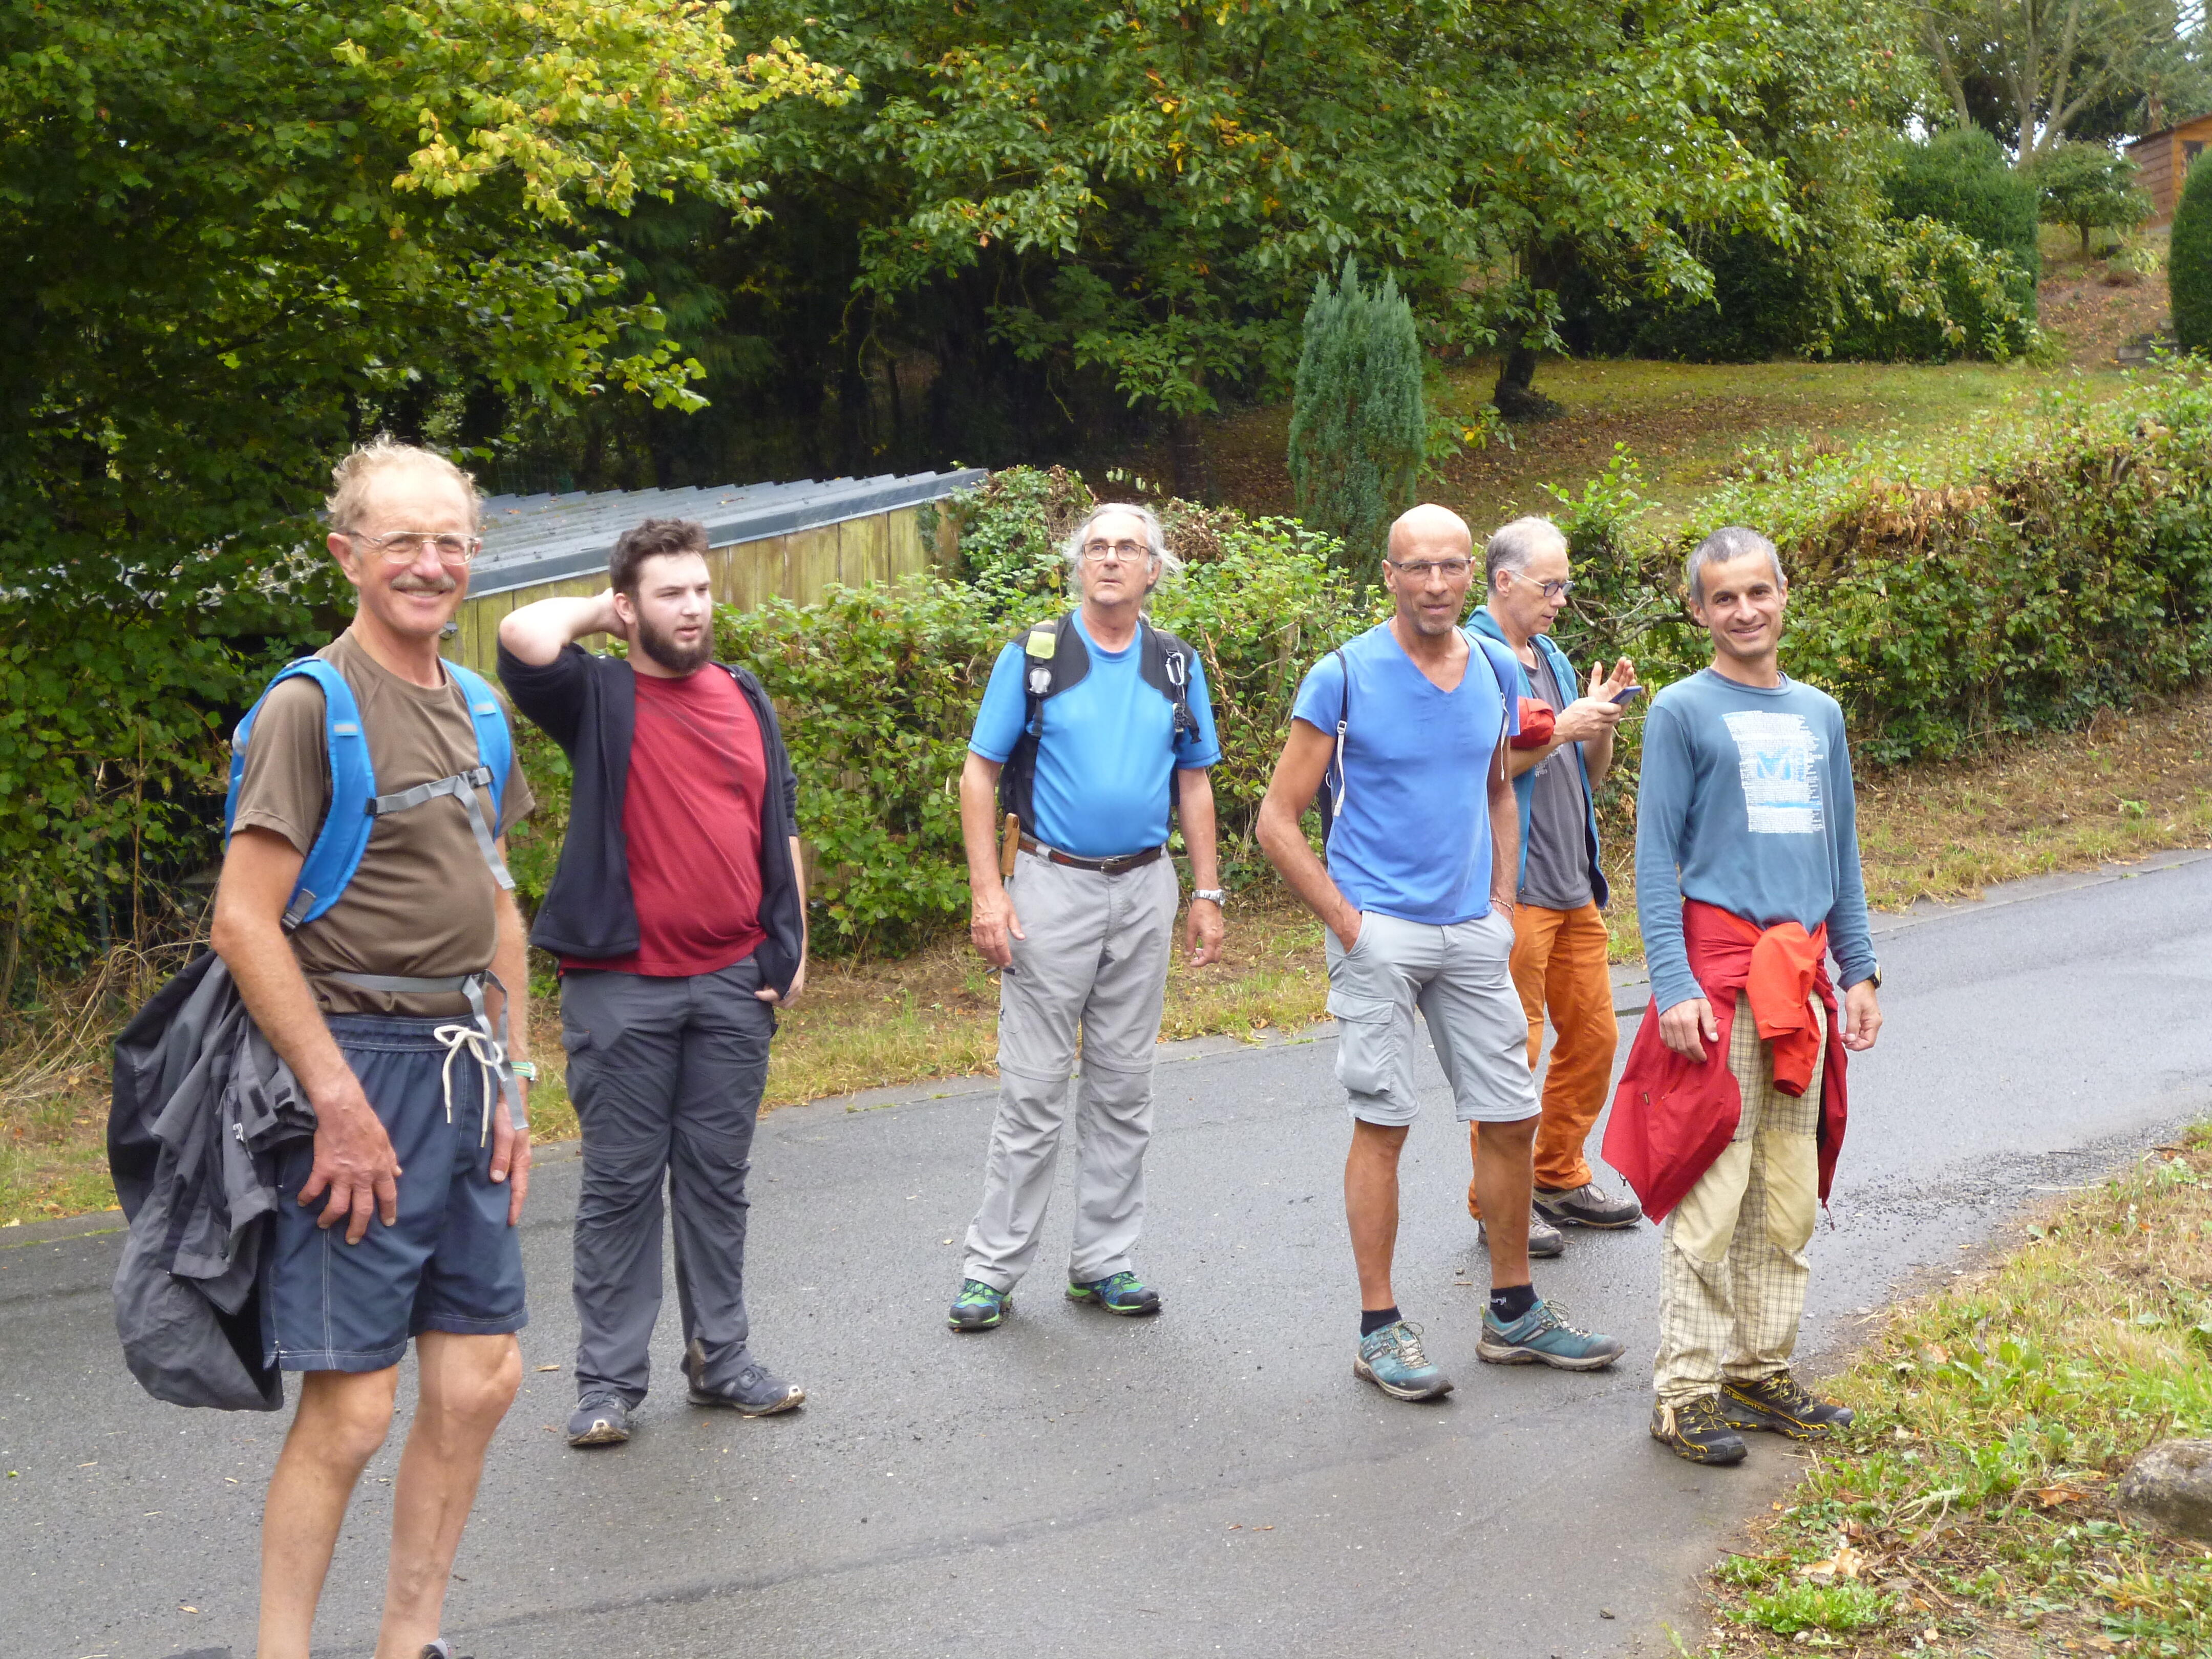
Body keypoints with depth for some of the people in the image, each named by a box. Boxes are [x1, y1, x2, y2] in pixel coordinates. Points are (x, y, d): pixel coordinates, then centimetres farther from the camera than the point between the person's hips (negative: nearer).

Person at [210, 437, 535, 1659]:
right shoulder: (311, 705, -10)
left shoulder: (475, 710, 14)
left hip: (461, 1069, 8)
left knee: (480, 1376, 11)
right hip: (359, 1064, -8)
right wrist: (341, 1107, -18)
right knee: (351, 1406, -5)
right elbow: (245, 924, -15)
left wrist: (511, 1082, 13)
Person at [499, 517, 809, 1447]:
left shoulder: (745, 700, 13)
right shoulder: (599, 697, -2)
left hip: (734, 985, 4)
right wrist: (598, 611, -3)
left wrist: (794, 948, 11)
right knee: (621, 1184, 2)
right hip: (623, 987, -4)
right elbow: (524, 638, -23)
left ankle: (721, 1360, 21)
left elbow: (779, 831, 17)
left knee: (717, 1180, 11)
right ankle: (610, 1380, 9)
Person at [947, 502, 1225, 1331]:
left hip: (1145, 890, 4)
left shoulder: (1178, 666, 8)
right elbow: (980, 773, -4)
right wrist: (987, 891, -12)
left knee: (1124, 1085, 9)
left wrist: (1207, 894, 7)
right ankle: (993, 1266, 7)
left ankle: (1104, 1261, 19)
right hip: (1052, 885, -4)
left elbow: (1194, 784, 13)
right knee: (1033, 1086, -2)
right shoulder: (1034, 655, -3)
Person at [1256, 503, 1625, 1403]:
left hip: (1475, 931, 5)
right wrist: (1345, 920, -11)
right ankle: (1380, 1330, 9)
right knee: (1381, 1125, 0)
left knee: (1511, 1119, 7)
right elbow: (1279, 821, -7)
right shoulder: (1343, 677, -8)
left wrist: (1503, 903, 10)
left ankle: (1513, 1313, 22)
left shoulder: (1494, 671, 7)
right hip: (1380, 931, -5)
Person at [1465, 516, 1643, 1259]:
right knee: (1512, 1050, -4)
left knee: (1593, 1036, 13)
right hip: (1511, 889, -9)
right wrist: (1560, 730, -18)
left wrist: (1602, 720, 2)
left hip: (1574, 887, 9)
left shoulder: (1553, 658, 17)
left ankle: (1561, 1178, 26)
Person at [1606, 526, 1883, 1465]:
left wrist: (1859, 971, 14)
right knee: (1709, 1191, -6)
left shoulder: (1819, 714, 14)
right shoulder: (1682, 712, -2)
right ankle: (1685, 1394, 0)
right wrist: (1673, 984, -14)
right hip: (1718, 970, -6)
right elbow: (1656, 860, -5)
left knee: (1790, 1194, 9)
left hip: (1801, 978, 6)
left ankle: (1763, 1372, 20)